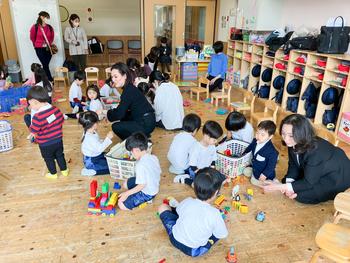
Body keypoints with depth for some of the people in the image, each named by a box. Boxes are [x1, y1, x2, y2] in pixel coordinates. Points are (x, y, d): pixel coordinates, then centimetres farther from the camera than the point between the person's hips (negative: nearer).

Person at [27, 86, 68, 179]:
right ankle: (64, 170, 41)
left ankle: (53, 174, 38)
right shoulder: (56, 110, -13)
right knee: (60, 155, 25)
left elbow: (33, 132, -21)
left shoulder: (37, 117, -30)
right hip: (58, 140, 5)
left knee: (49, 159, 20)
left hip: (45, 144, -4)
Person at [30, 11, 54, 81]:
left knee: (46, 65, 6)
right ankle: (51, 80, 1)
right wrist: (37, 45, 13)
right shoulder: (35, 27, -9)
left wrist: (49, 44, 7)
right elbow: (32, 38, 5)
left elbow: (52, 37, 16)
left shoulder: (50, 27, 2)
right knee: (45, 65, -4)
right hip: (39, 49, -3)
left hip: (48, 49, 3)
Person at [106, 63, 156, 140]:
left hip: (146, 124, -10)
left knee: (116, 127, -9)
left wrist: (107, 112, -1)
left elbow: (119, 114, -18)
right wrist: (110, 113, 8)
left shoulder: (129, 90, -17)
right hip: (144, 120, 10)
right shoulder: (129, 88, 10)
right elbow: (122, 111, 18)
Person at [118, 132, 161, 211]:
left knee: (121, 204, -4)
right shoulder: (154, 158, -8)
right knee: (126, 184, 23)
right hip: (154, 188, 9)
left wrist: (127, 193, -19)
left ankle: (145, 200, 2)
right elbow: (158, 172, 3)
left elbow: (142, 185, -28)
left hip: (147, 193, -8)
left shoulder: (141, 165, -32)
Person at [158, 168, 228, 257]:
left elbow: (178, 210, 6)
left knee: (163, 207, 13)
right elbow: (222, 236, -10)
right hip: (194, 251, 0)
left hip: (175, 240, 0)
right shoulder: (214, 213, -25)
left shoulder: (187, 202, -17)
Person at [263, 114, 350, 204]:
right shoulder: (294, 143, -17)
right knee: (286, 181, -4)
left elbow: (309, 182, -29)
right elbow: (293, 165, -4)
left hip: (337, 177, -6)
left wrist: (281, 187, -32)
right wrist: (288, 184, -20)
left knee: (301, 195, -18)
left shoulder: (315, 151, -37)